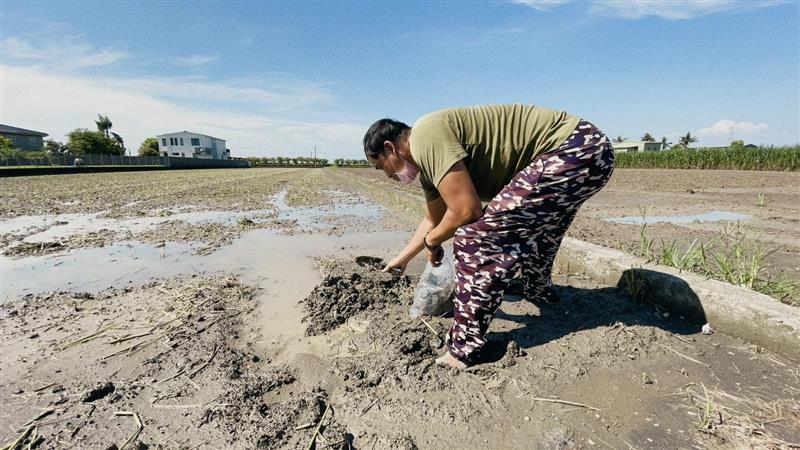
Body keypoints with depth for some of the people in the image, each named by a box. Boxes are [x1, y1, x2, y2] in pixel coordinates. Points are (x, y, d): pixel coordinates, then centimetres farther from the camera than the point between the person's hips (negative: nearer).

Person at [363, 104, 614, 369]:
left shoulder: (426, 136, -18)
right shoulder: (427, 163, 13)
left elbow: (466, 210, -24)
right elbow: (433, 221, 27)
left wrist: (431, 241, -4)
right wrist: (402, 259, 38)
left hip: (579, 150, -11)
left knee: (478, 236, -17)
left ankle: (463, 352, -6)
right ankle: (539, 292, 56)